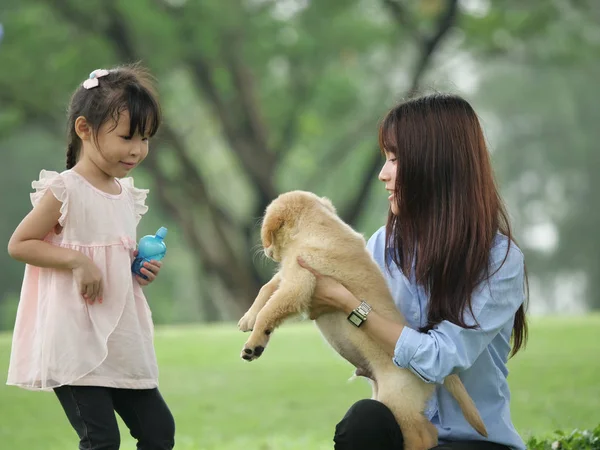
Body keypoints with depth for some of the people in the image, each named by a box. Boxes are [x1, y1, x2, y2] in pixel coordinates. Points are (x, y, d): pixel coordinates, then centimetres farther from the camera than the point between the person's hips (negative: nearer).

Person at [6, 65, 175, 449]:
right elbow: (19, 244, -12)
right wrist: (77, 262, -21)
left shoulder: (128, 194, 10)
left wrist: (140, 269, 4)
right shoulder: (64, 191, -12)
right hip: (75, 342, -8)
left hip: (121, 341, 8)